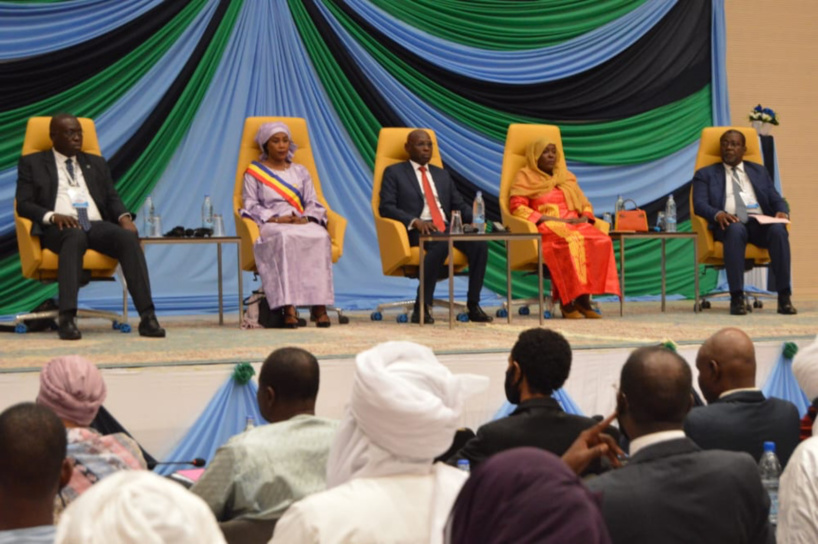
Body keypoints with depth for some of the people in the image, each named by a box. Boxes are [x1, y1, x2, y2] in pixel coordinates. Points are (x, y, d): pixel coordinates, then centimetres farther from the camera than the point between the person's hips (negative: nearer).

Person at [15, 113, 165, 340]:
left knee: (128, 237, -30)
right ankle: (67, 319, -48)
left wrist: (124, 217, -6)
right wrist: (53, 216, -15)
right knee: (75, 236, -40)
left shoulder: (96, 164, 26)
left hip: (97, 226, 4)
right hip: (59, 228, -3)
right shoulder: (32, 163, 15)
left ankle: (147, 316, -39)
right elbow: (23, 204, 5)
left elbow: (112, 198, 18)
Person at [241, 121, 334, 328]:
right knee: (286, 237, -40)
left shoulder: (300, 171, 25)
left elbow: (313, 203, 17)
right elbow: (251, 206, 5)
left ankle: (319, 304, -40)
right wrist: (275, 219, -12)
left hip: (303, 224, 3)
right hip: (271, 226, -3)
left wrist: (307, 218, -6)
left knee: (320, 236, -34)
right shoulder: (254, 173, 16)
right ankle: (288, 306, -48)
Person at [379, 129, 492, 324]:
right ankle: (422, 306, -33)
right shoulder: (394, 173, 10)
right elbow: (386, 207, -3)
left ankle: (473, 306, -20)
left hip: (446, 228, 5)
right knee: (441, 244, -39)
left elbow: (460, 205, 22)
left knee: (479, 244, -24)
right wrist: (415, 221, -19)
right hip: (416, 231, -5)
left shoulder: (442, 175, 26)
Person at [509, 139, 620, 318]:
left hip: (574, 225, 5)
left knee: (601, 240, -27)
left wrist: (584, 218, 1)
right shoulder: (525, 177, 10)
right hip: (546, 229, -5)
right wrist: (549, 219, -13)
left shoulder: (567, 177, 27)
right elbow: (517, 207, -4)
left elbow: (584, 204, 26)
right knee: (569, 242, -39)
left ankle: (584, 299, -29)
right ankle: (566, 302, -34)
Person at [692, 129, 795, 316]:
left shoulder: (759, 171, 27)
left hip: (760, 222, 2)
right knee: (735, 230, -39)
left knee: (778, 230, -33)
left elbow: (776, 200, 18)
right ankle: (737, 297, -40)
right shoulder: (706, 174, 19)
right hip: (730, 223, -2)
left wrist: (782, 212, -6)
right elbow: (699, 204, 4)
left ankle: (784, 297, -34)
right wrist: (718, 214, -18)